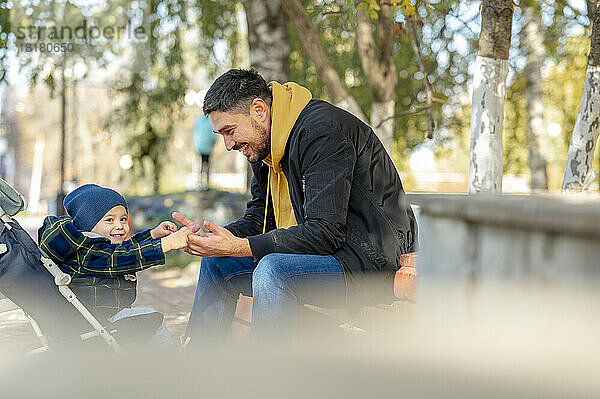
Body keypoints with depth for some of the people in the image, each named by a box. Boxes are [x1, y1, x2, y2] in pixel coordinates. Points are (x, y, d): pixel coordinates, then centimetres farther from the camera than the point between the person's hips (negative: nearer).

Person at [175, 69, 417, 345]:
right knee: (217, 262, 8)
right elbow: (259, 219, 13)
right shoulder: (263, 144, 7)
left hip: (374, 261, -10)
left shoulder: (322, 128, -22)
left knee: (273, 269, -34)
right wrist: (207, 237, -7)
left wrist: (240, 247, -28)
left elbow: (325, 232, -28)